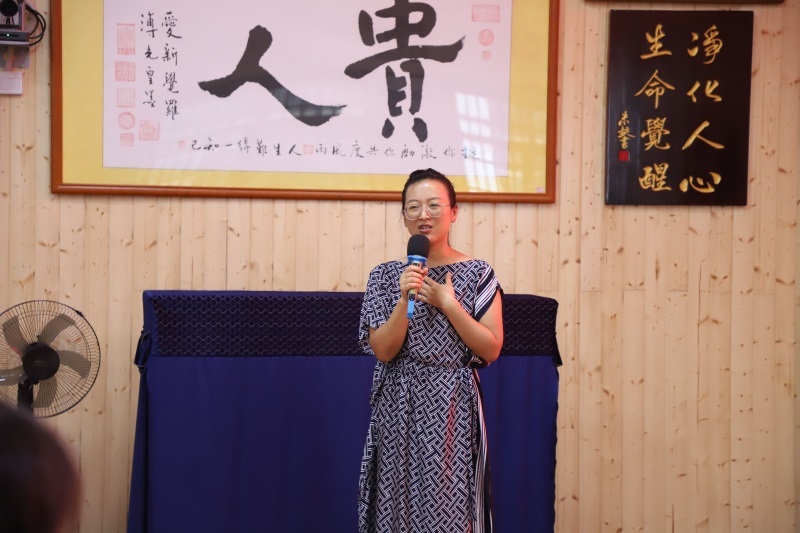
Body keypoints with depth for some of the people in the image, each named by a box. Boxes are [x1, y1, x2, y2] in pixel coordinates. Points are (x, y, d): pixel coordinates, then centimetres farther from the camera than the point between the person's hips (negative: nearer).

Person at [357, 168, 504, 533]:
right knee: (399, 502, 8)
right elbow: (382, 350, -6)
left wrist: (448, 304, -13)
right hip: (399, 408, 1)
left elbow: (491, 349, -5)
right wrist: (405, 299, -18)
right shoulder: (386, 275, 1)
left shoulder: (478, 274, -1)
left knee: (449, 503, -1)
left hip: (453, 407, -1)